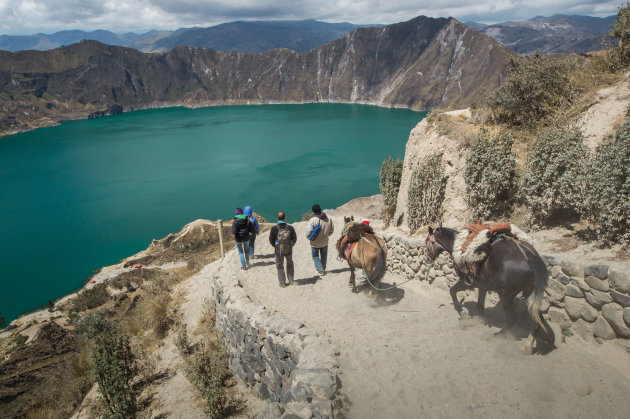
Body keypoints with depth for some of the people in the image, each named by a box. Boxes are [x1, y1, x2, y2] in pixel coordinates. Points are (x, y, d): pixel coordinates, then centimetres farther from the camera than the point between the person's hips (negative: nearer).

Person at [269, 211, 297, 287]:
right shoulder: (290, 228, -15)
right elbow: (294, 239, -3)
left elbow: (271, 240, -6)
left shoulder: (274, 229, -17)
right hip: (289, 250, 1)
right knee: (290, 264, 25)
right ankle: (291, 281, 29)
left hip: (278, 251, -1)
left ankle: (282, 283, 20)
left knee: (280, 266, 16)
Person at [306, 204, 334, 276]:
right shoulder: (328, 219, -7)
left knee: (315, 257, 13)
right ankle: (323, 269, 37)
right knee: (324, 256, 21)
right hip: (325, 242, 4)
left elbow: (308, 232, -21)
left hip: (315, 243, -4)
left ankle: (321, 270, 4)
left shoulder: (312, 220, -23)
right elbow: (332, 230, 5)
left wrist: (309, 238, 1)